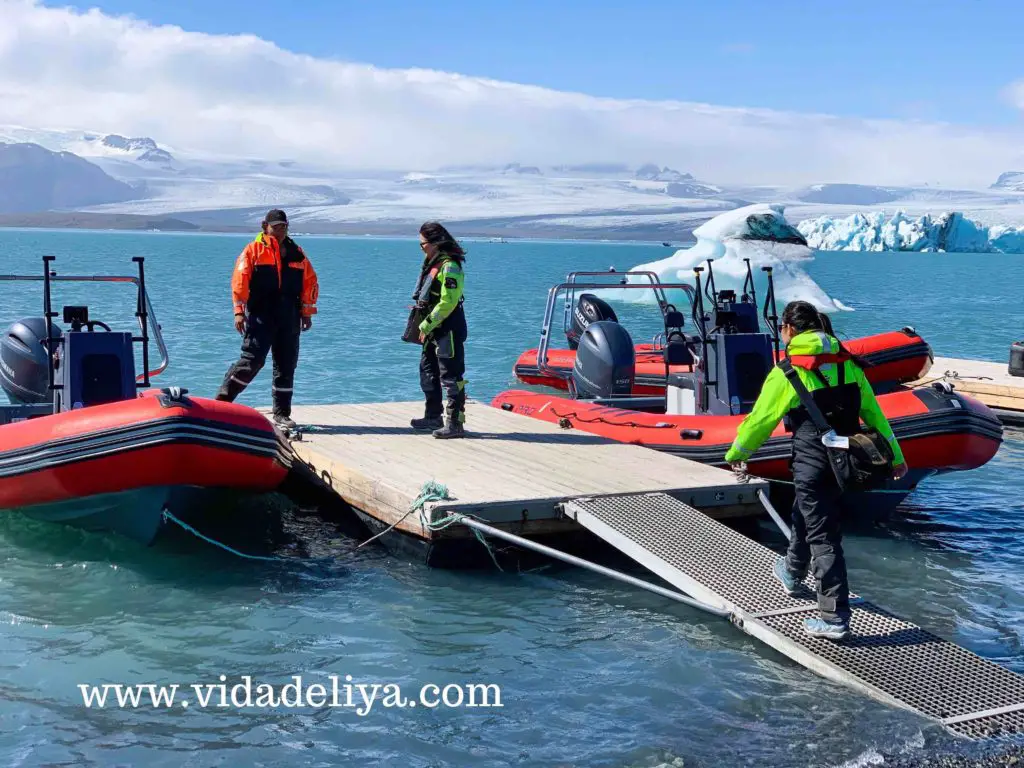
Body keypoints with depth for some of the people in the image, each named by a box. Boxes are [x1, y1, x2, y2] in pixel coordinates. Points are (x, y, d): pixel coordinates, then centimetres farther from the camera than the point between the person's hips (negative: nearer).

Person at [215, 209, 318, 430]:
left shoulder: (296, 252, 14)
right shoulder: (253, 250, 2)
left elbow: (310, 282, 16)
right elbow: (240, 281, -5)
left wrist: (307, 312, 10)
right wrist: (239, 311, -13)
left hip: (289, 319, 4)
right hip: (260, 316, -4)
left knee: (286, 366, 5)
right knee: (252, 360, -11)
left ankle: (282, 413, 13)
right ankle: (222, 400, 4)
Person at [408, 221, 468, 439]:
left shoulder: (449, 266, -17)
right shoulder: (433, 263, 13)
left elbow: (447, 302, -22)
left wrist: (426, 325, -17)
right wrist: (425, 326, 9)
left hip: (448, 331, -11)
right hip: (433, 330, 11)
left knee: (450, 376, -8)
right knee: (428, 372, 18)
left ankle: (455, 423, -6)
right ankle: (433, 416, 30)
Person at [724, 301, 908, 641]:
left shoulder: (786, 372, -9)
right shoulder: (847, 363, 6)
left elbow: (760, 419, -1)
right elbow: (873, 412, 10)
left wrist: (735, 454, 14)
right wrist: (894, 456, 18)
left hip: (812, 464, -7)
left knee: (823, 538, -3)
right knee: (804, 515, 29)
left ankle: (835, 619, -3)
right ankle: (792, 573, 52)